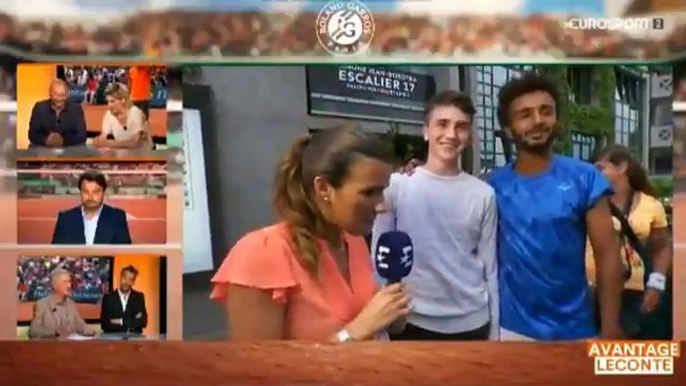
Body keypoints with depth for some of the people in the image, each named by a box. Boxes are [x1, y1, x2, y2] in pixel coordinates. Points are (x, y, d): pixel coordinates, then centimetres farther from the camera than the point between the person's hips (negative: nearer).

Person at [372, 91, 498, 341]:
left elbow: (490, 267, 3)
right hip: (412, 323, -1)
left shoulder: (483, 194, 1)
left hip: (472, 323, 2)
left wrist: (494, 331, 5)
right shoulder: (396, 186, -5)